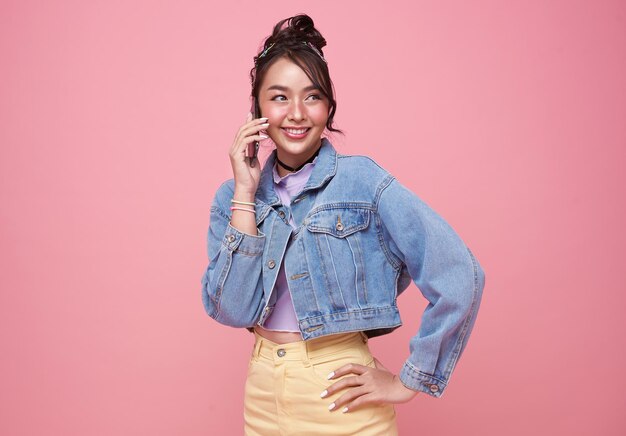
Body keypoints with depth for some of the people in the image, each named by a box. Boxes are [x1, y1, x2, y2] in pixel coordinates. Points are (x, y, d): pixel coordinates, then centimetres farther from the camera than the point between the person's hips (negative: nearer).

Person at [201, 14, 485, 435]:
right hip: (263, 398, 4)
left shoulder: (361, 180, -13)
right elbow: (231, 310, -12)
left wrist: (408, 382, -12)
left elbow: (459, 277, -17)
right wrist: (246, 191, -15)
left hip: (340, 401, -3)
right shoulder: (234, 196, 0)